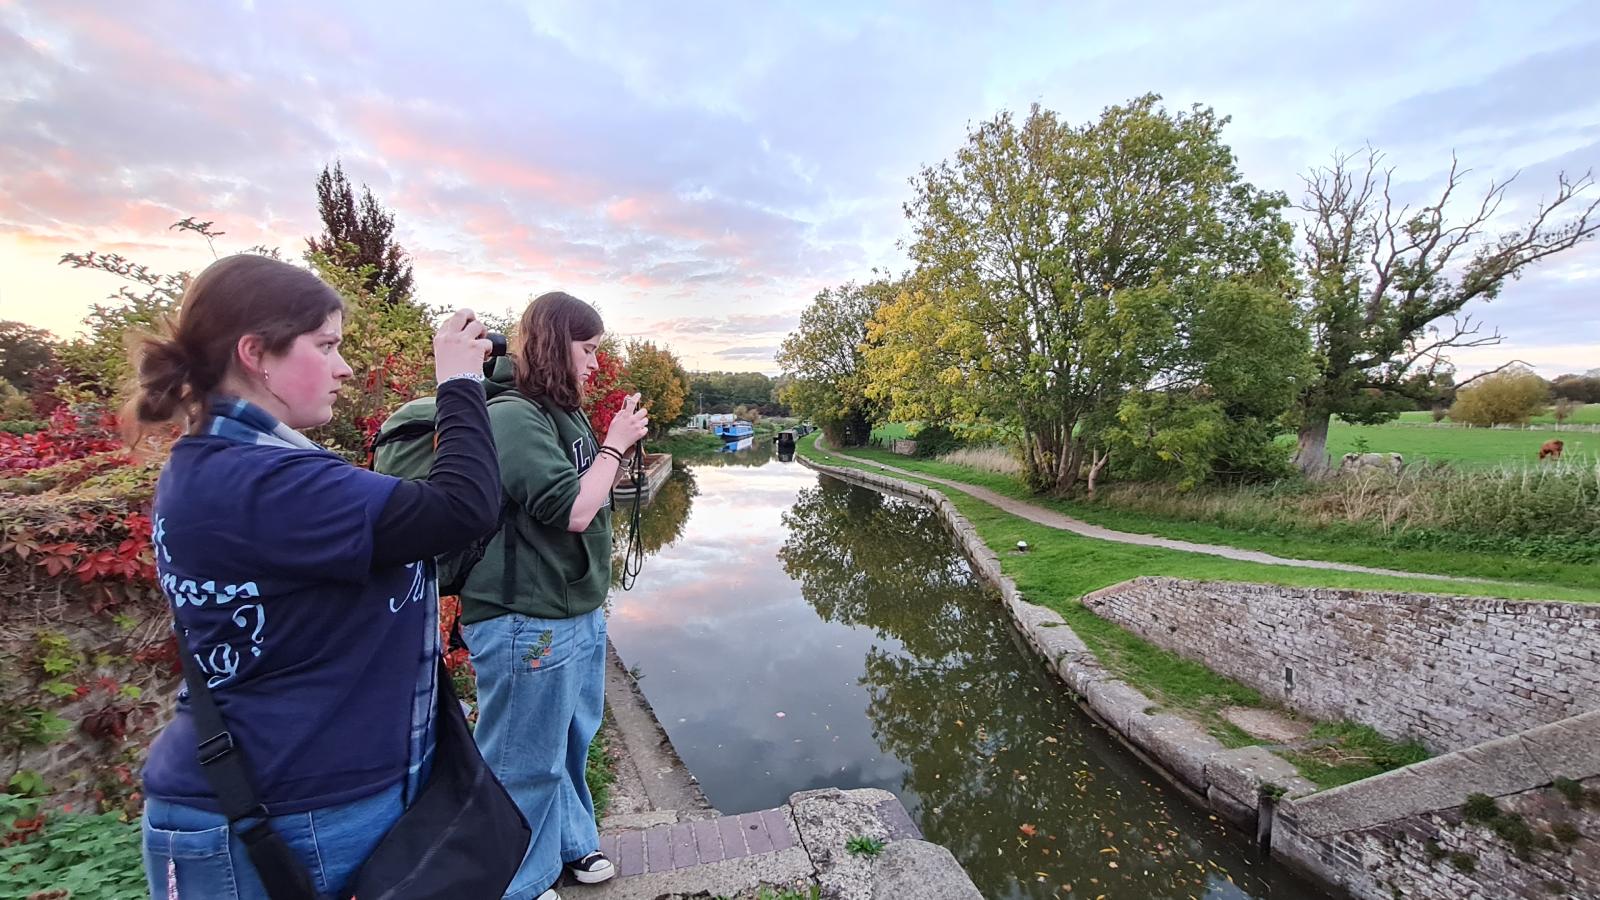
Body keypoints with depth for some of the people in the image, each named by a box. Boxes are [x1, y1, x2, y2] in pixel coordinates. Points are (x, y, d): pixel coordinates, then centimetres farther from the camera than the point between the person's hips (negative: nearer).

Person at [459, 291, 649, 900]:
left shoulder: (560, 412, 10)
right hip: (528, 624, -9)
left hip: (577, 612, 9)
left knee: (571, 743, 25)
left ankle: (569, 845, 46)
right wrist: (615, 445, -14)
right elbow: (572, 511, -22)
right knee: (526, 763, 11)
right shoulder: (512, 416, -19)